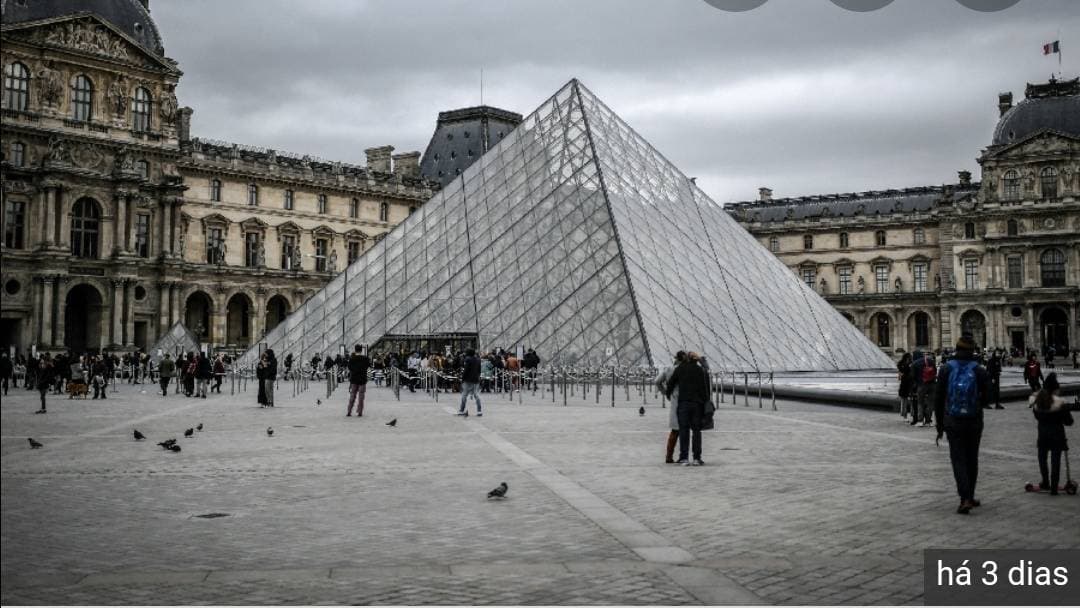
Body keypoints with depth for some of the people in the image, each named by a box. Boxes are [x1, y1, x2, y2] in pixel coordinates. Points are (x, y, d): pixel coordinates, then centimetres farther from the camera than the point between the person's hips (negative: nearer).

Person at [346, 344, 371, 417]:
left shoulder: (351, 358, -8)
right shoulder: (365, 358, -7)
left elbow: (349, 368, 0)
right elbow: (369, 365, 6)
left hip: (353, 379, 1)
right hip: (362, 379, -1)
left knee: (352, 396, 10)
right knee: (361, 396, 4)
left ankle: (349, 412, 7)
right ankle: (359, 412, 1)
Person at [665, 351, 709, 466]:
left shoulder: (679, 369, 2)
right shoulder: (699, 369, 4)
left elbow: (670, 384, 7)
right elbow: (704, 387, 1)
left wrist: (667, 394, 26)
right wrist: (705, 402, 5)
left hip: (683, 403, -1)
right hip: (697, 403, 1)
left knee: (684, 430, 2)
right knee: (696, 430, 5)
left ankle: (684, 458, -4)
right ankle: (697, 458, 2)